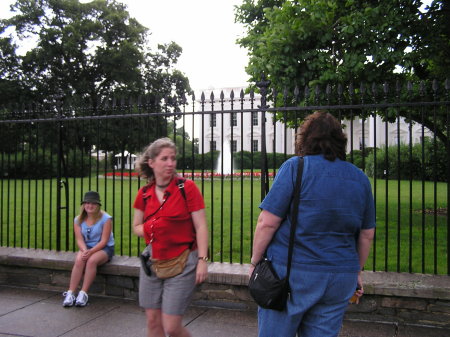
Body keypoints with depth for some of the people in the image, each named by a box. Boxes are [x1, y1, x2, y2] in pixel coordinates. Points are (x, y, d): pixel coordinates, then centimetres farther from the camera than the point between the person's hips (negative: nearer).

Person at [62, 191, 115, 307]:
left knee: (92, 260, -33)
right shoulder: (78, 220, 1)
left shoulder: (106, 219, -11)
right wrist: (84, 251, -26)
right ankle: (70, 293, -24)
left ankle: (83, 293, -26)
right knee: (79, 260, -28)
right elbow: (79, 239, -5)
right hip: (86, 247, 3)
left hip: (104, 248, -3)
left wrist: (91, 251, -27)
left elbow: (104, 241, -14)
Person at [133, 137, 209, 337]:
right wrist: (150, 231, -7)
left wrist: (202, 260, -16)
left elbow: (201, 226, -9)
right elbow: (136, 226, 14)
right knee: (153, 321, 12)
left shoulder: (187, 188, -9)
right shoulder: (144, 193, 4)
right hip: (152, 260, 5)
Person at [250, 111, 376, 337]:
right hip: (341, 278, 5)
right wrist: (356, 272, 25)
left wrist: (255, 262, 0)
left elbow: (267, 223, -12)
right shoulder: (360, 178, 8)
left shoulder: (296, 167, -8)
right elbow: (367, 235, 14)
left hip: (292, 274, -5)